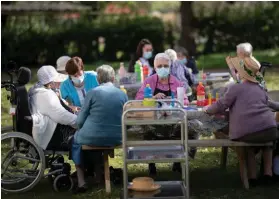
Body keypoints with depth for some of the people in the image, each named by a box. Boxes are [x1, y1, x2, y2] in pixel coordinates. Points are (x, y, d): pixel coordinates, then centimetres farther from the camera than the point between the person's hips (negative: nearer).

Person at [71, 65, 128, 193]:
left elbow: (80, 121, -2)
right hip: (116, 139, 4)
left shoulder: (93, 92, -6)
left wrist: (84, 128, 20)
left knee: (76, 139, 29)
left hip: (93, 138, -4)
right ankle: (98, 173, 44)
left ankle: (81, 182, 21)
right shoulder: (123, 94, 3)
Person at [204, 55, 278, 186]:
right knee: (267, 140, 36)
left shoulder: (235, 88, 3)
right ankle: (268, 173, 27)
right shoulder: (261, 89, 20)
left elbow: (221, 106, 5)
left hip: (245, 133, -3)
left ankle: (252, 176, 24)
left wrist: (207, 109, 25)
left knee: (249, 143, 31)